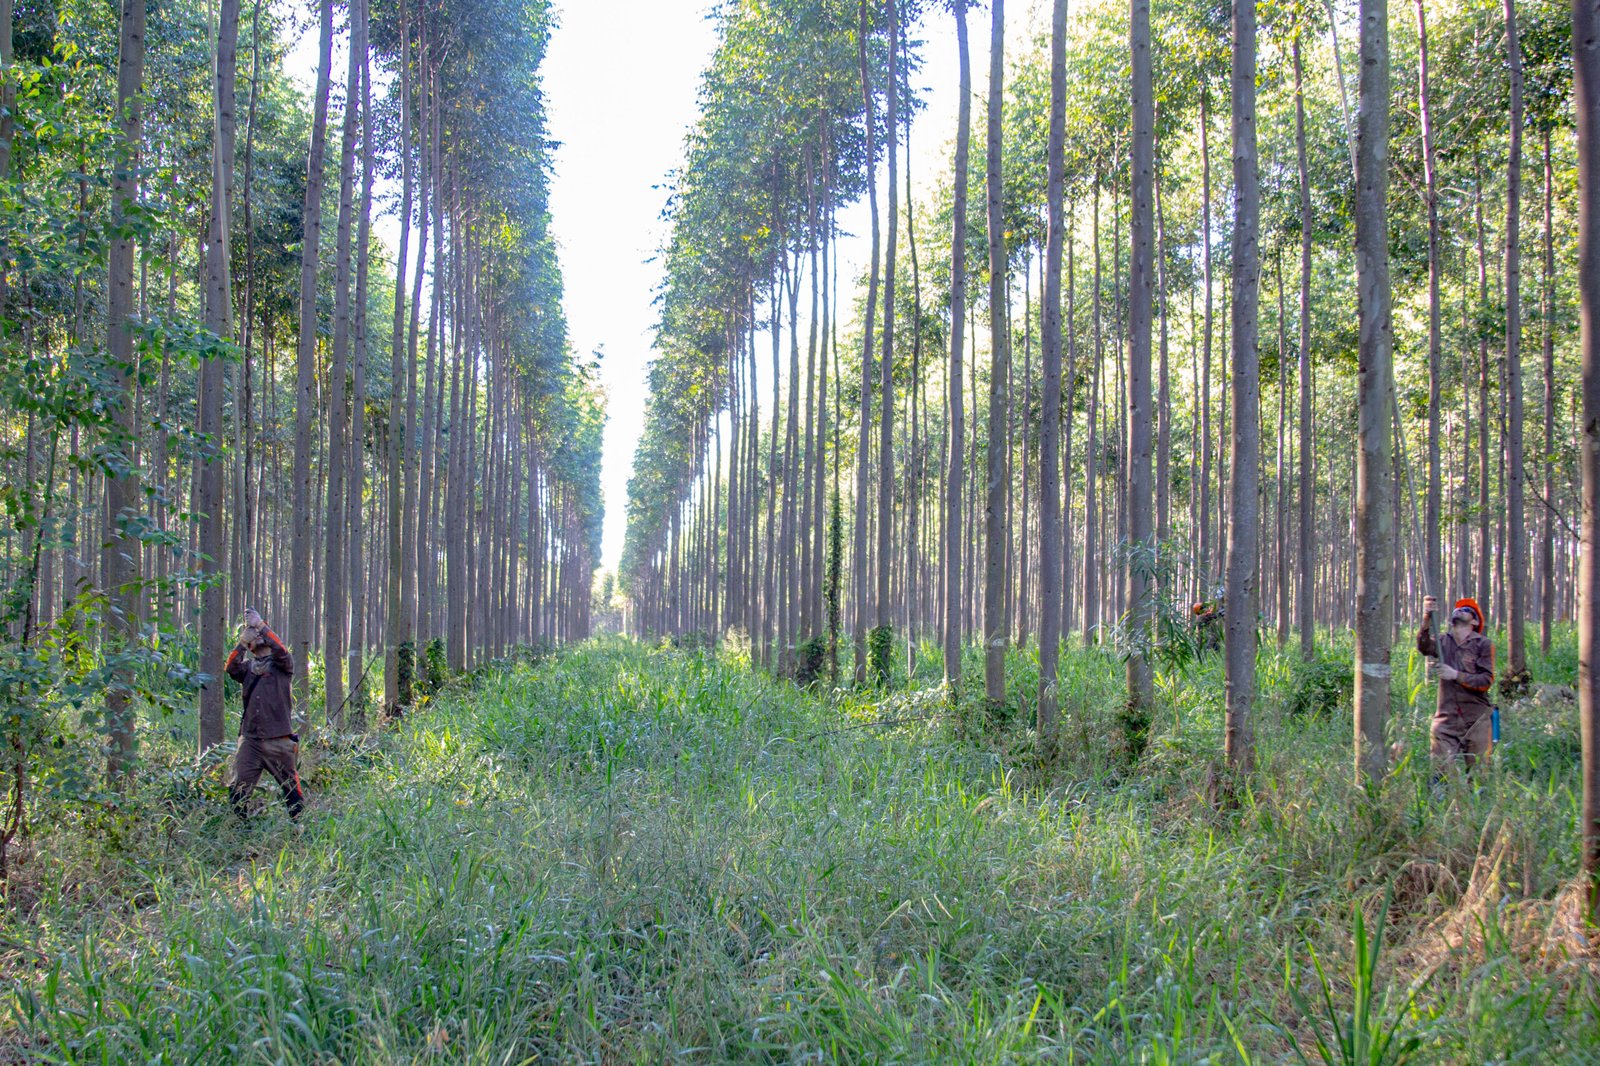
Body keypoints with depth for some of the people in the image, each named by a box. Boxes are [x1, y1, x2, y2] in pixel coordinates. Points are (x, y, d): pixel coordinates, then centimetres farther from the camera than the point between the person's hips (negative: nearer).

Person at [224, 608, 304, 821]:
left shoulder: (282, 665, 7)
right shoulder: (248, 667, 16)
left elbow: (281, 650, -14)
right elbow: (231, 668, -4)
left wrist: (260, 625, -14)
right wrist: (243, 640, -12)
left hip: (279, 738, -3)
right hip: (250, 738, 3)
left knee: (291, 788, 2)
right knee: (238, 788, -2)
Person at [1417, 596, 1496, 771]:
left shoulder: (1483, 644, 1)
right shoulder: (1443, 642, 8)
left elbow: (1486, 681, -6)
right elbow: (1423, 646, -14)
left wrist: (1456, 675, -15)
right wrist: (1427, 618, -29)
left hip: (1476, 719, -2)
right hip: (1447, 719, 2)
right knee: (1441, 770, -3)